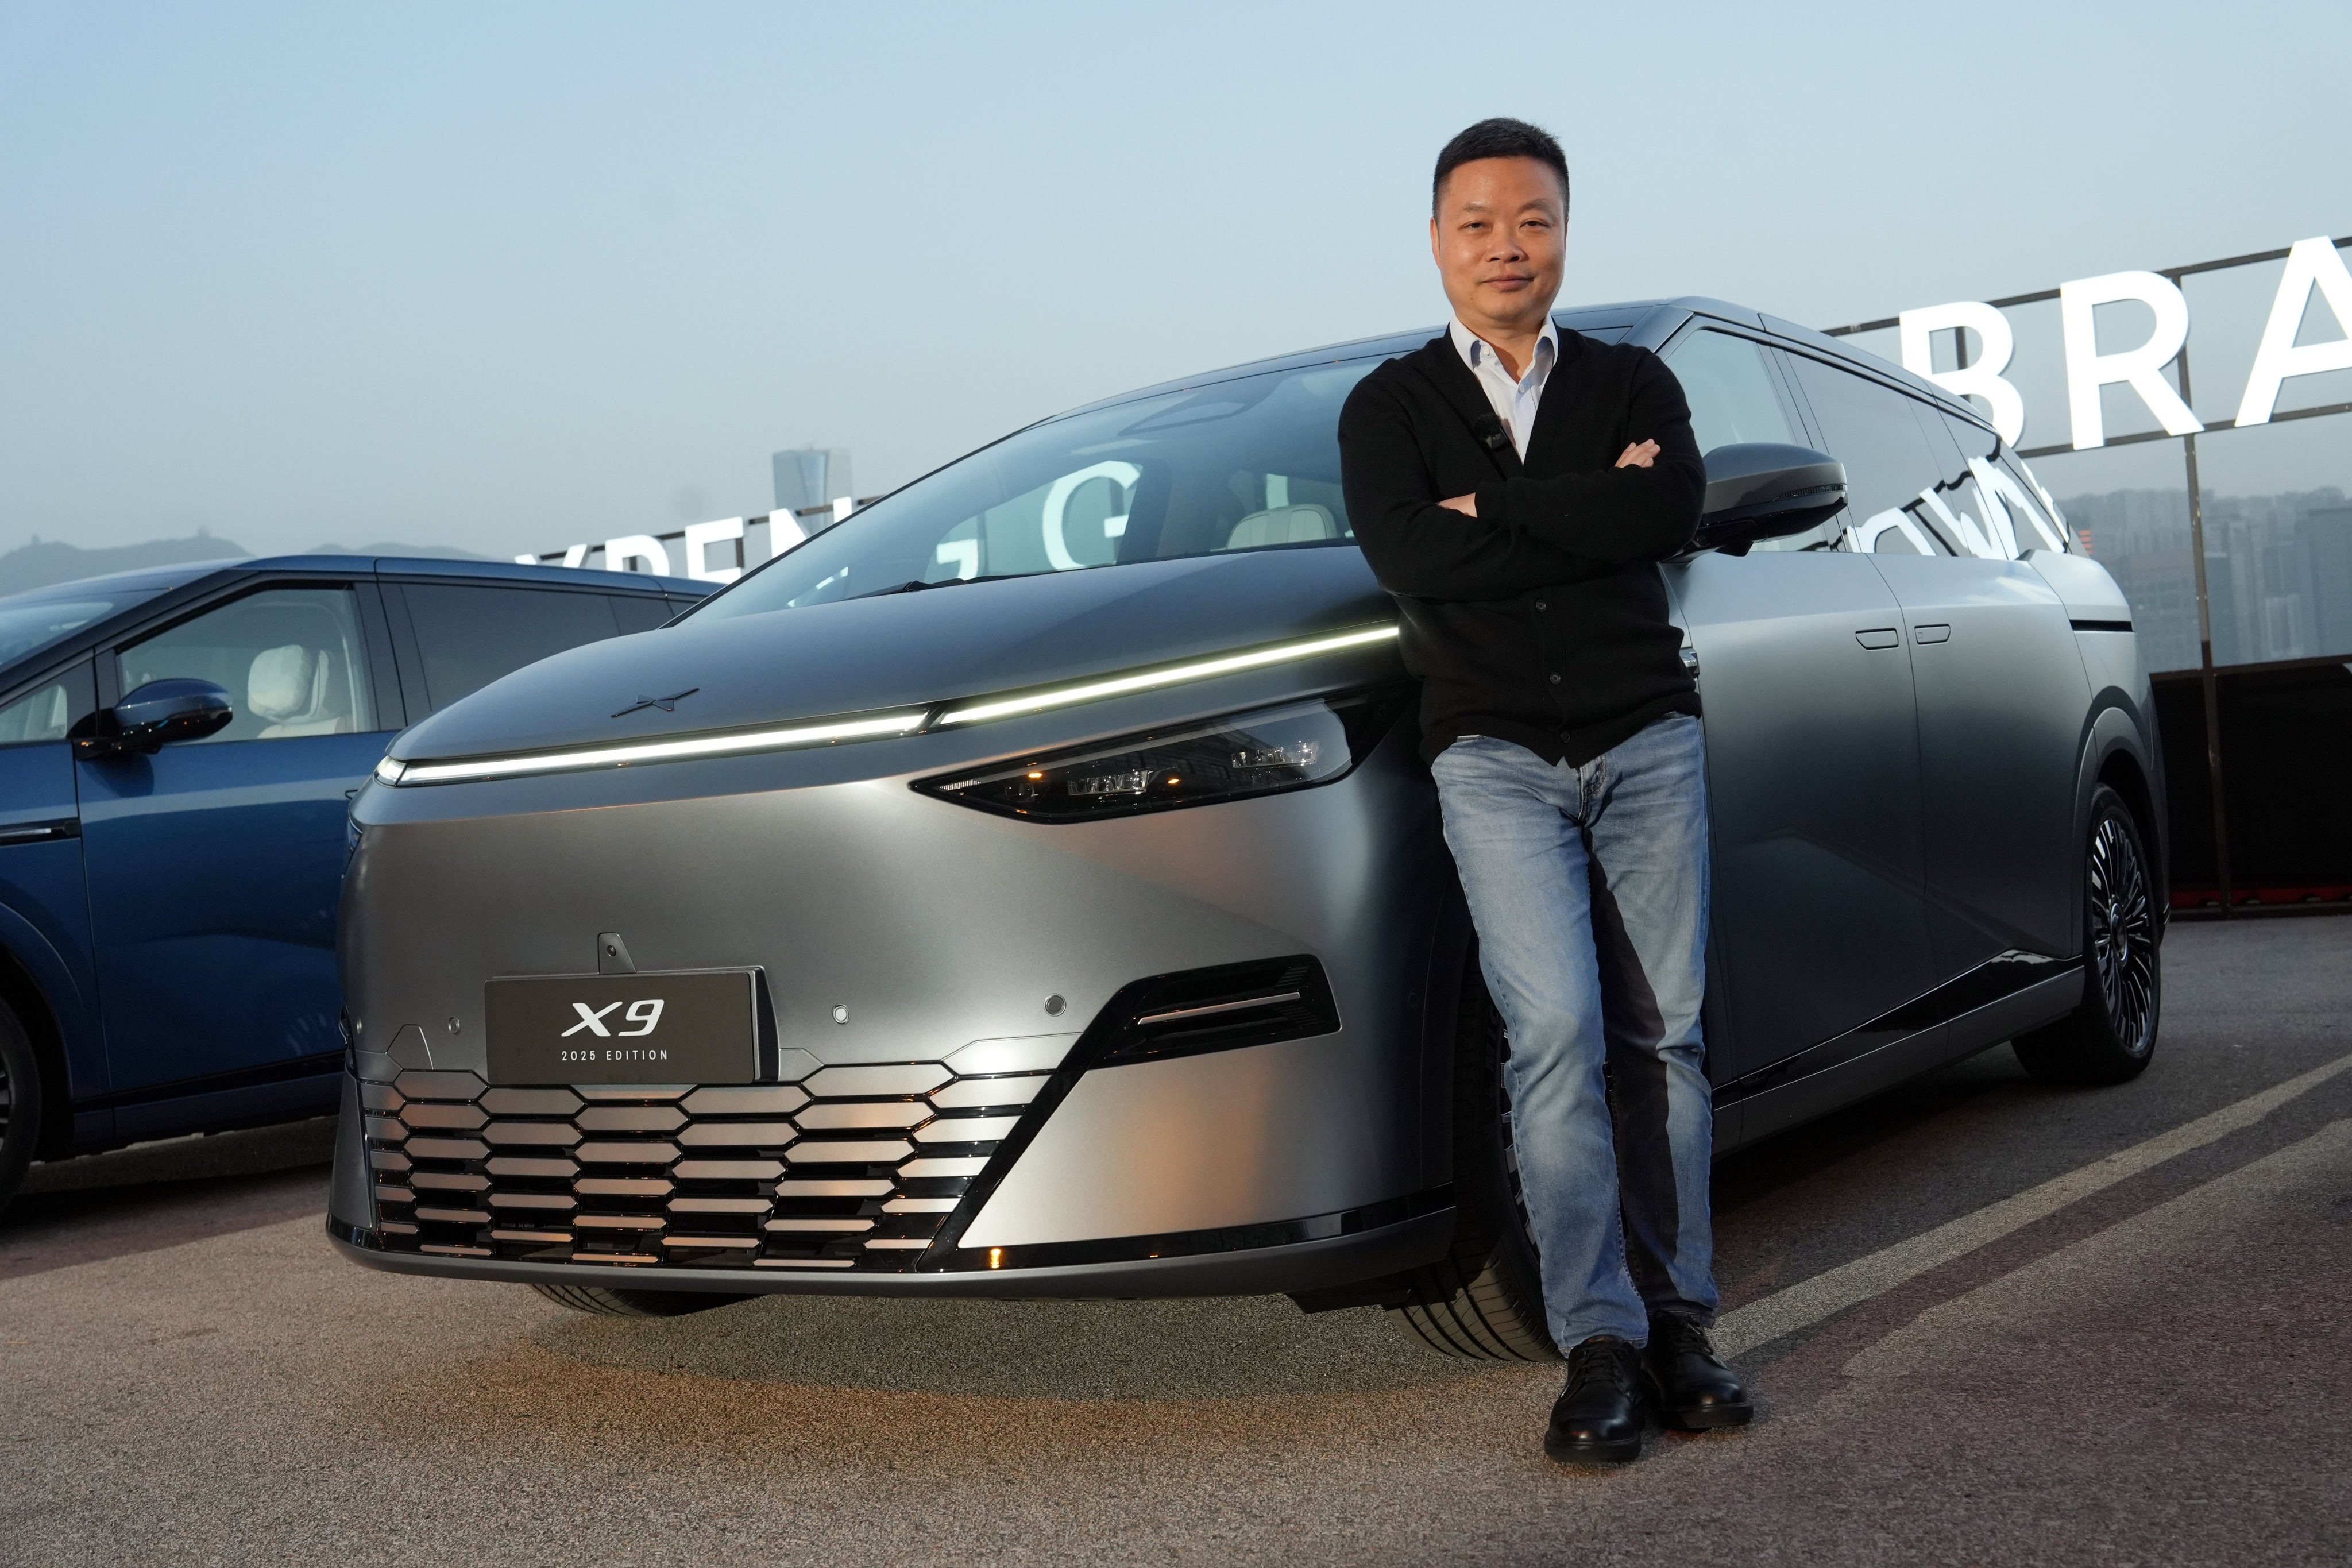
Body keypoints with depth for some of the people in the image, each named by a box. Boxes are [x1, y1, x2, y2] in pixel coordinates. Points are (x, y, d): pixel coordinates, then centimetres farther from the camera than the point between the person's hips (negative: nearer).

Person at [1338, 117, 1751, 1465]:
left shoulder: (1633, 383, 13)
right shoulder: (1390, 408, 9)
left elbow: (1675, 511, -10)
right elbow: (1414, 560, -11)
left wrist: (1496, 513, -11)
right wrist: (1590, 511, -9)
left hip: (1647, 742, 2)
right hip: (1496, 757, -2)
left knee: (1665, 1037, -1)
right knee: (1559, 1032, -15)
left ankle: (1679, 1320, 7)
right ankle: (1599, 1344, -11)